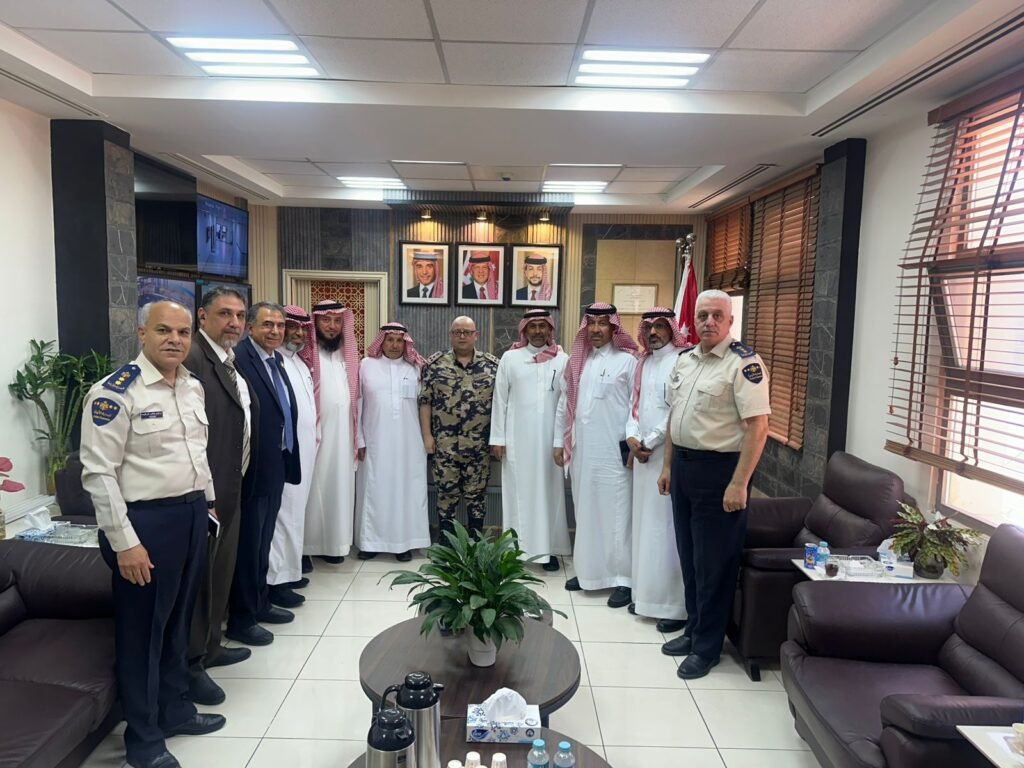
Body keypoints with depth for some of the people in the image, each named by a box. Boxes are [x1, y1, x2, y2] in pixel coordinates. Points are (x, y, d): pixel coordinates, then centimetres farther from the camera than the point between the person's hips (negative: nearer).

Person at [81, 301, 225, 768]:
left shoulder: (193, 387, 7)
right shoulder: (115, 393, -16)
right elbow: (98, 472, -17)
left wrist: (207, 501, 17)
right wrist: (124, 542, -18)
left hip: (192, 513, 7)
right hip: (146, 520, -7)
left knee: (179, 620, 20)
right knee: (142, 628, 9)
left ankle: (176, 709, 40)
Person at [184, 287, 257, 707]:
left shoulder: (232, 361, 12)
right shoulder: (191, 358, -18)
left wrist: (233, 485, 15)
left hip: (230, 487, 9)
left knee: (220, 571, 20)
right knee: (200, 574, 3)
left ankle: (209, 646, 36)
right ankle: (189, 664, 19)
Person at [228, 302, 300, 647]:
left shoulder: (276, 359, 12)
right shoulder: (239, 358, -17)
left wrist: (288, 456, 14)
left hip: (277, 464, 9)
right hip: (253, 467, -9)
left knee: (263, 540, 21)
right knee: (248, 543, 4)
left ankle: (260, 603, 36)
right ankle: (241, 619, 19)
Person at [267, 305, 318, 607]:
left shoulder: (300, 361, 17)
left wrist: (314, 434, 15)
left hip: (304, 447, 9)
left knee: (296, 509, 14)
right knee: (285, 511, -7)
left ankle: (288, 570, 23)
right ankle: (276, 579, 1)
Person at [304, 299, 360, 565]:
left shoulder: (348, 356, 11)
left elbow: (356, 398, 12)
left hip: (343, 436, 5)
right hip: (315, 435, -5)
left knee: (340, 489, 9)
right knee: (315, 490, 0)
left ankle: (335, 542, 19)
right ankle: (309, 545, 11)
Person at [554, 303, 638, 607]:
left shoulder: (627, 361, -4)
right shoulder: (577, 361, 10)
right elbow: (564, 404, 12)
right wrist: (559, 442, 11)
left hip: (614, 452, -5)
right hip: (581, 450, 5)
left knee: (616, 514, -1)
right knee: (585, 512, 13)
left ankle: (622, 578, 9)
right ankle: (587, 570, 26)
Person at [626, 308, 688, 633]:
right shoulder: (643, 363, 15)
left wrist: (648, 443, -11)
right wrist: (632, 438, -1)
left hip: (669, 455, -8)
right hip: (642, 454, 8)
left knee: (666, 528, -5)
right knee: (644, 525, 12)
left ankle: (676, 605, 4)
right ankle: (646, 594, 23)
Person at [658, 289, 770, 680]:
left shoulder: (743, 363, -14)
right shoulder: (684, 360, 10)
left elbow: (758, 426, -19)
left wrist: (739, 483, -21)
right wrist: (668, 466, 16)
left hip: (719, 469, -7)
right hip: (683, 465, 7)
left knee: (714, 561, 4)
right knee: (688, 555, 17)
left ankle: (707, 646, 19)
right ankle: (694, 629, 33)